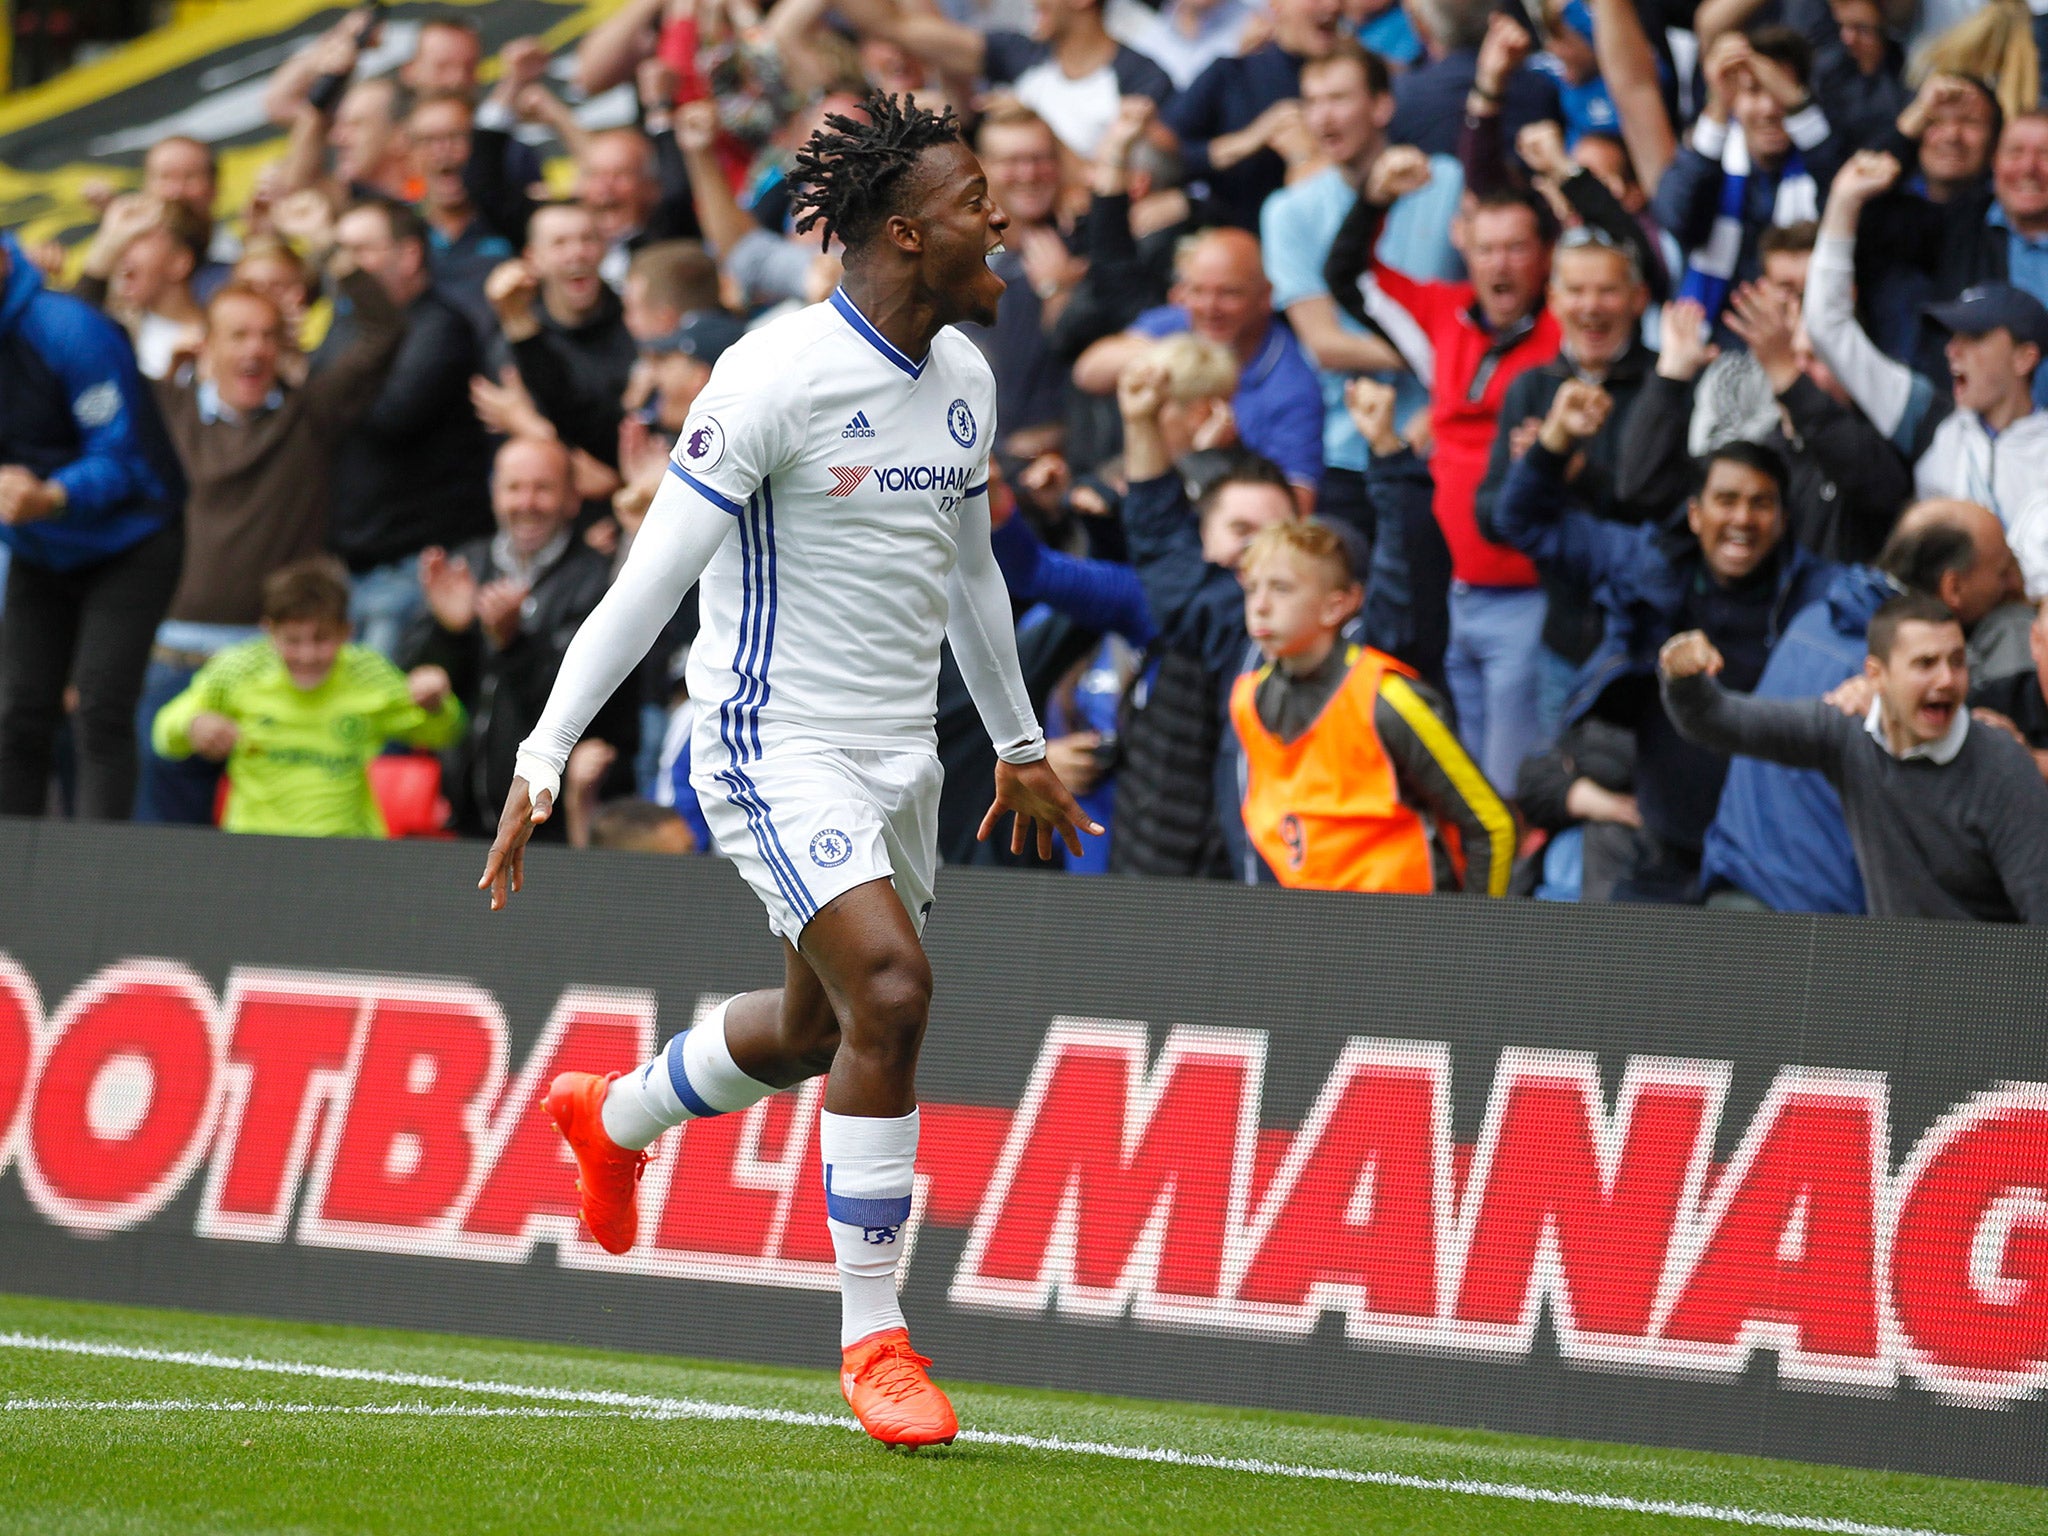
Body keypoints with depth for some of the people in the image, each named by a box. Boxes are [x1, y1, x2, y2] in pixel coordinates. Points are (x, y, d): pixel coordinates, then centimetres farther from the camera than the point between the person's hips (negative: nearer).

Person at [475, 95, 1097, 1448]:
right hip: (776, 741, -8)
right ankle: (872, 1337, -13)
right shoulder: (779, 375, -18)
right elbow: (652, 575, -17)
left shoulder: (966, 375, 6)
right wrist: (543, 759, -20)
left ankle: (613, 1117, 50)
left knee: (819, 1027, 18)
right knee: (892, 985, -23)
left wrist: (1021, 746, 30)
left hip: (898, 756, 8)